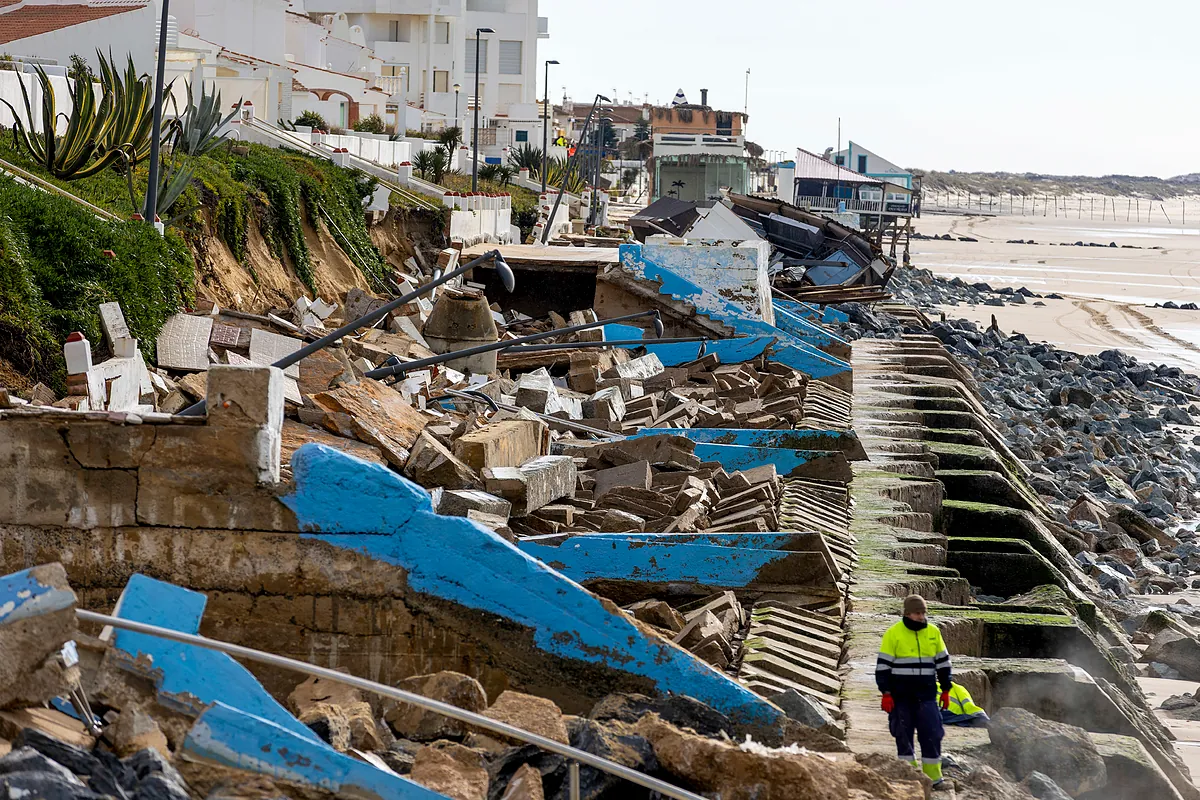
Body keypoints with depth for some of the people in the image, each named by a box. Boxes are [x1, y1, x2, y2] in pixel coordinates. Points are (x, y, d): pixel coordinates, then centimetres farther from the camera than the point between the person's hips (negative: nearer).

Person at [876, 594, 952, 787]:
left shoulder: (933, 632, 7)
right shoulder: (893, 633, -5)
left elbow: (943, 662, 14)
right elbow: (883, 664, -4)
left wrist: (945, 690, 11)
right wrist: (886, 693, -9)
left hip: (926, 694, 2)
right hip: (900, 695, -2)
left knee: (931, 732, -3)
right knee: (903, 734, 3)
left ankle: (932, 774, 5)